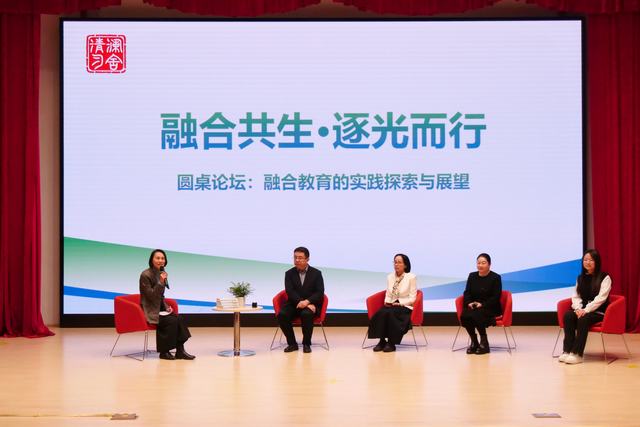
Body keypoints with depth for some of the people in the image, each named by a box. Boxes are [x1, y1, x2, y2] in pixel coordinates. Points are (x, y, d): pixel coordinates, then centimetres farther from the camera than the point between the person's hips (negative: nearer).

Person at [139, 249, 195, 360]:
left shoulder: (161, 273, 10)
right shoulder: (145, 275, -14)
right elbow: (151, 296, -19)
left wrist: (166, 306, 3)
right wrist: (160, 282, -27)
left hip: (159, 308, 7)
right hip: (149, 311, -7)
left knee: (179, 318, -18)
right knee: (172, 321, -25)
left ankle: (180, 350, -15)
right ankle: (164, 352, -12)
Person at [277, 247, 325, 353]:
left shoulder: (316, 273, 5)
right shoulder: (289, 273, 8)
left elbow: (320, 292, -4)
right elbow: (290, 292, -5)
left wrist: (307, 301, -23)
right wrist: (301, 302, -23)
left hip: (311, 304, -2)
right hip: (294, 304, 2)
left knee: (306, 314, -37)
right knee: (281, 315, -28)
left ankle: (306, 344, -17)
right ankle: (292, 343, -12)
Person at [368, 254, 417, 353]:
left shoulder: (411, 277, -5)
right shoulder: (390, 277, 10)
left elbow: (412, 299, -6)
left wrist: (398, 303, -17)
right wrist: (387, 302, -6)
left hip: (405, 307, -4)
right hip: (391, 306, 4)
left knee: (390, 313, -35)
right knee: (381, 313, -30)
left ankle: (391, 343, -25)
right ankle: (382, 341, -23)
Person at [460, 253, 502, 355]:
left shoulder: (496, 277, -3)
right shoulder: (472, 276, 12)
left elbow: (496, 297, -8)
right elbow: (467, 293, 10)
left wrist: (482, 304, -20)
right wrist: (469, 303, -11)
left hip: (490, 308, -4)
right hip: (473, 306, 4)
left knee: (476, 315, -35)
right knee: (464, 315, -29)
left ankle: (484, 343, -15)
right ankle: (474, 342, -12)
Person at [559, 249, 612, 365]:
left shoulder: (604, 277, -3)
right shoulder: (580, 278, 15)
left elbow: (601, 298, -13)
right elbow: (576, 296, 10)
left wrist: (586, 310, -22)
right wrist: (578, 309, -10)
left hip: (598, 311, -5)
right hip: (582, 309, 5)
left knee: (583, 319, -35)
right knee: (568, 315, -27)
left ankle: (577, 354, -34)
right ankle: (567, 350, -30)